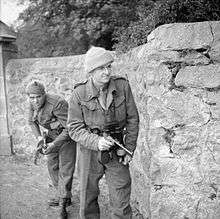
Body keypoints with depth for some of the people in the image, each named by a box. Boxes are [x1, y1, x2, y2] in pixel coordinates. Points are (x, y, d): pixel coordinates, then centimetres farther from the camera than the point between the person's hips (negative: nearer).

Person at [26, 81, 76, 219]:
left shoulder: (57, 103, -32)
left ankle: (63, 204, 0)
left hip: (67, 136, -7)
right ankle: (62, 195, 29)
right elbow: (32, 121, 10)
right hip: (52, 135, 7)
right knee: (52, 166, 12)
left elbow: (69, 128, -30)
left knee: (65, 170, -7)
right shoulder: (33, 104, -9)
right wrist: (39, 136, -7)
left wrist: (54, 144, -34)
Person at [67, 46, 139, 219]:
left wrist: (130, 149, -5)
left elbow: (132, 119, -1)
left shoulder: (122, 86, -8)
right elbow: (75, 128, -10)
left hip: (117, 153, 0)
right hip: (90, 152, 0)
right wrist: (96, 141, -26)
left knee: (121, 203, 4)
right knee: (88, 200, 16)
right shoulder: (79, 94, -11)